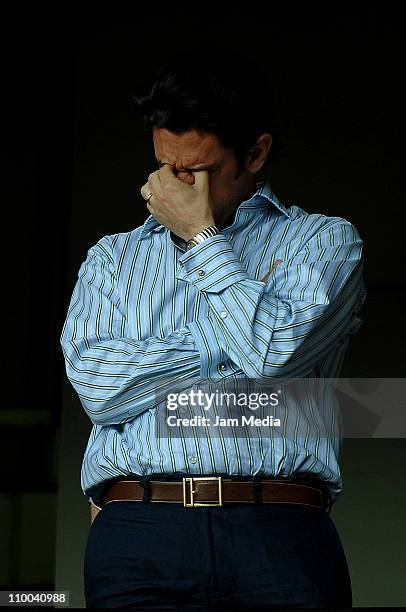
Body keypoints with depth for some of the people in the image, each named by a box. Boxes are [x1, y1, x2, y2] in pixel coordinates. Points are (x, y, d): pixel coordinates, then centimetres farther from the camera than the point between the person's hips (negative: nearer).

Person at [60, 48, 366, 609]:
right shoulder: (112, 257, 21)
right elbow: (99, 390, 4)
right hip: (138, 537, 1)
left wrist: (201, 236, 6)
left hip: (279, 540, -1)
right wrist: (232, 338, 1)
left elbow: (275, 352, -6)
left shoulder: (325, 241, 13)